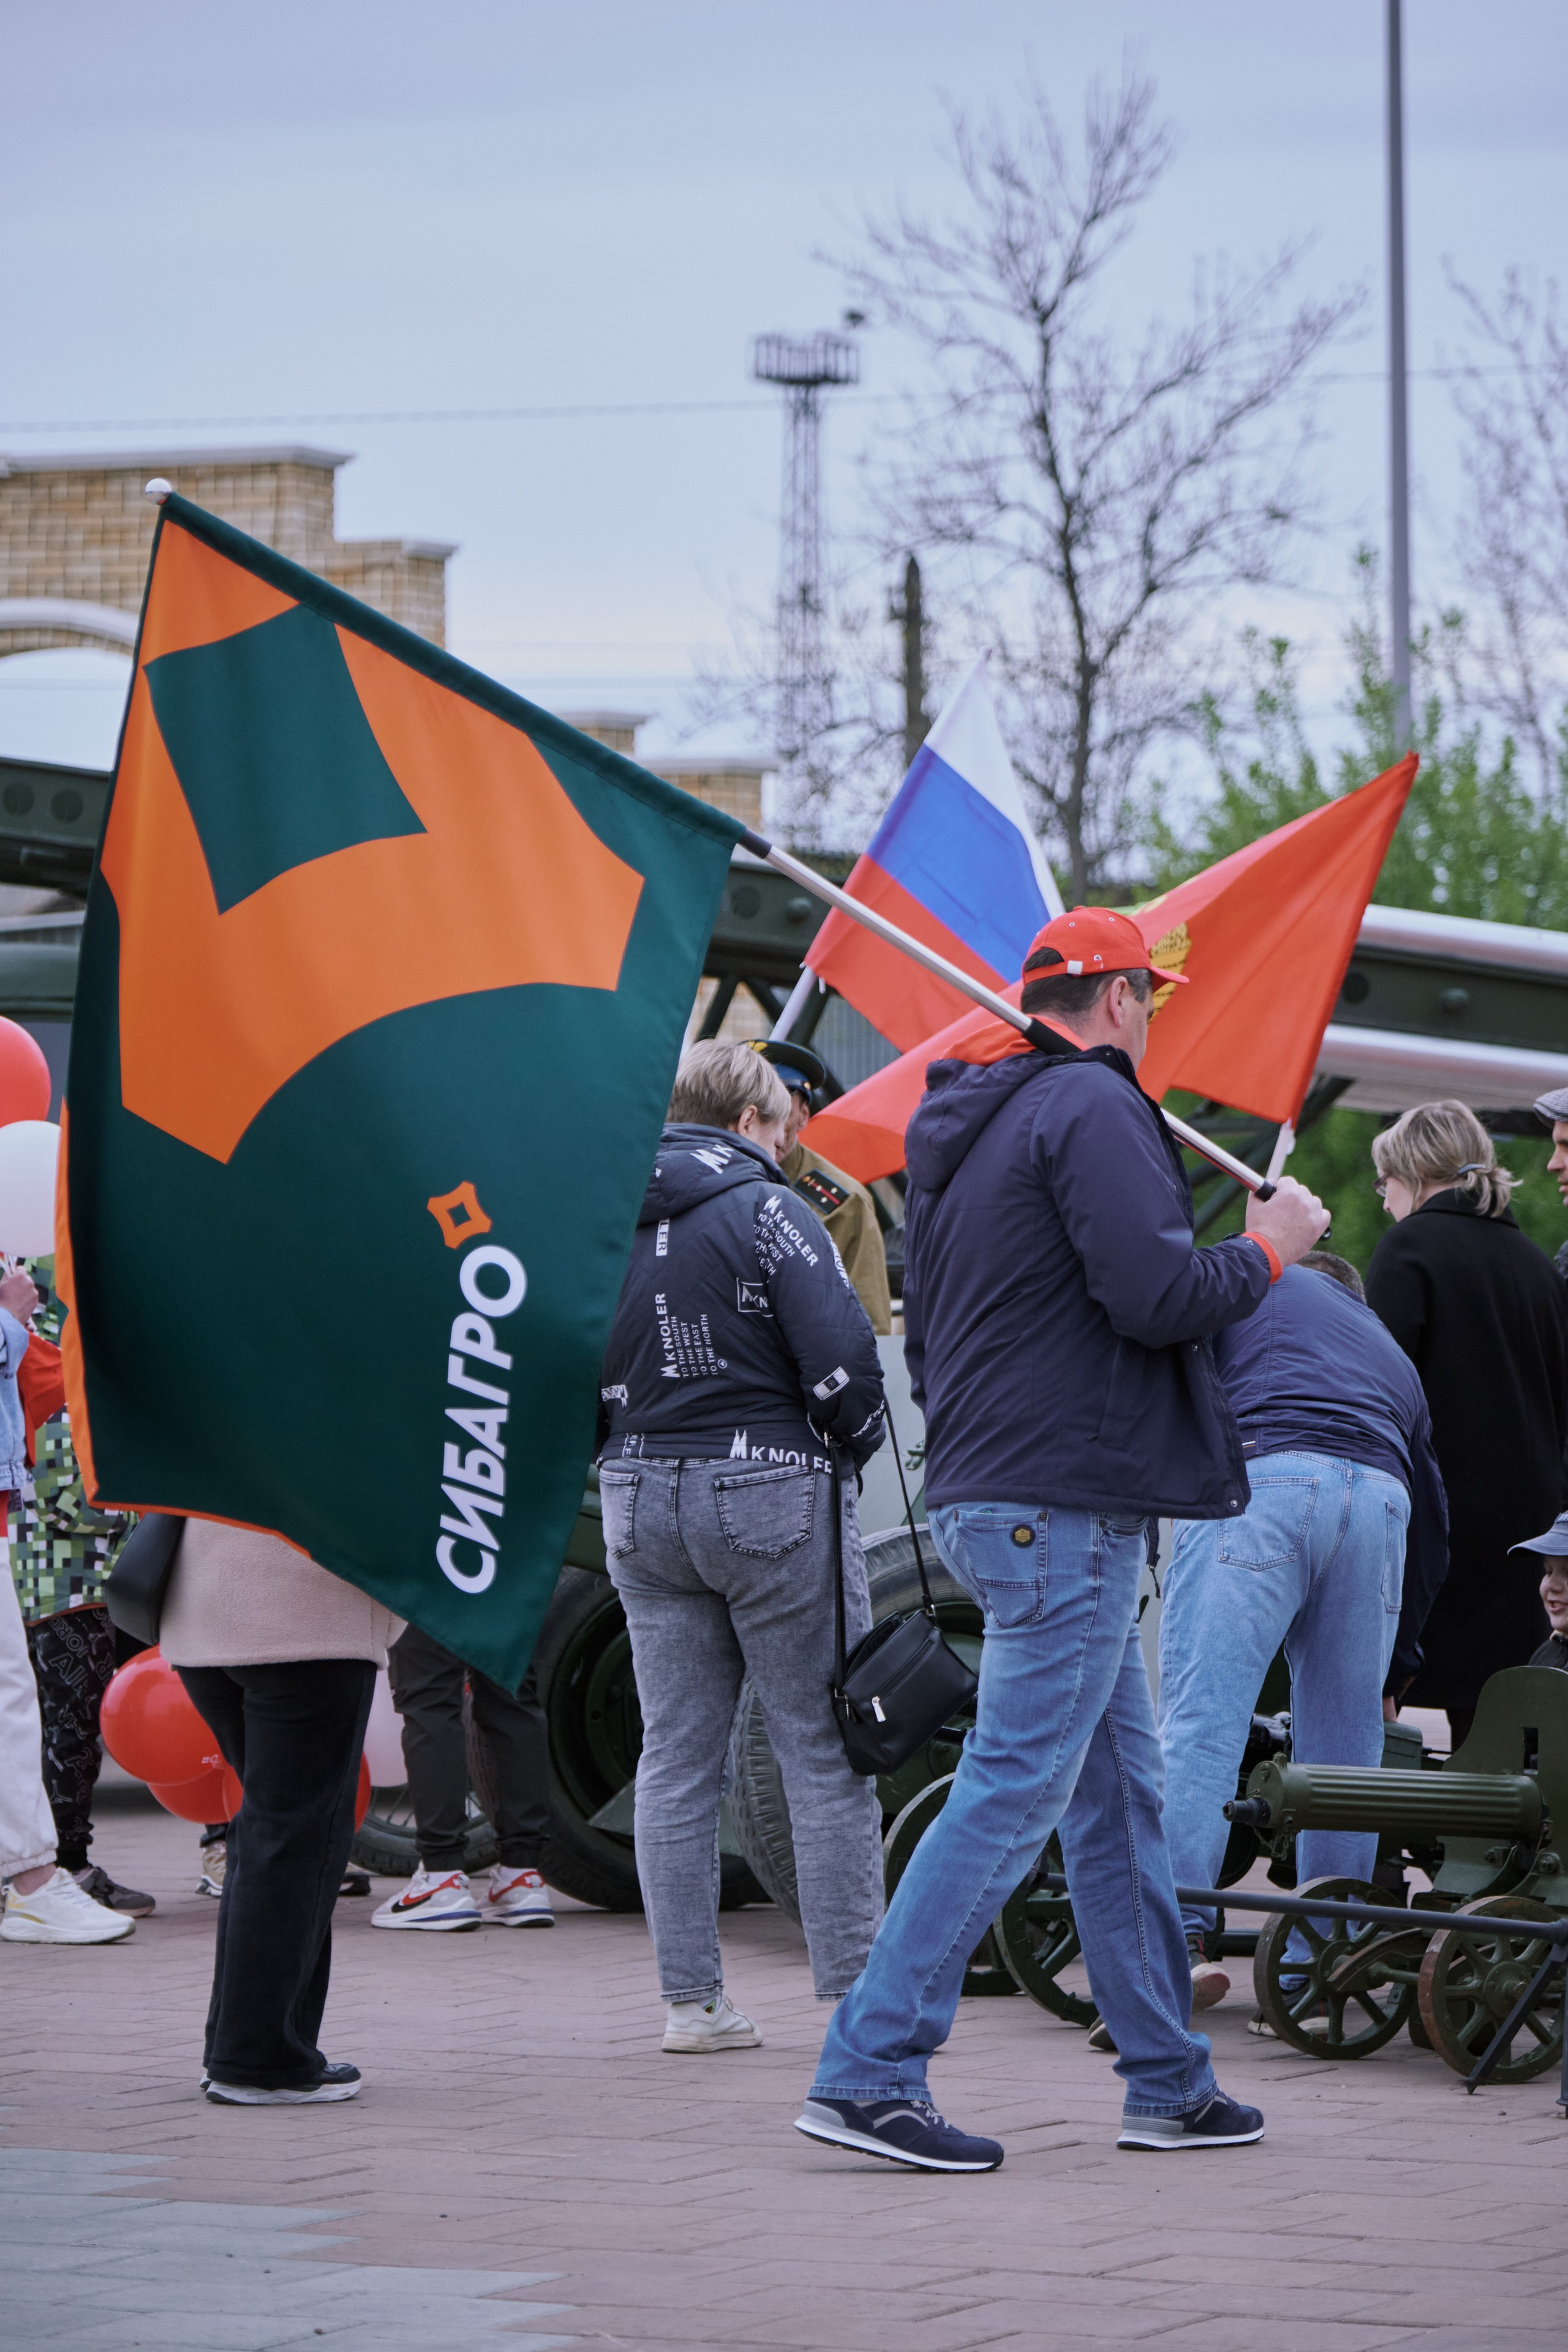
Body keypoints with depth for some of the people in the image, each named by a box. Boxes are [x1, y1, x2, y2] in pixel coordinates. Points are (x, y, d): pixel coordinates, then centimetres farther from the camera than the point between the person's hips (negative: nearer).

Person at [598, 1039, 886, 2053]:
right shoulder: (766, 1211, -11)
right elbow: (840, 1359, -16)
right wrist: (859, 1440, 2)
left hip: (642, 1500, 6)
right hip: (769, 1491, -6)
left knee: (676, 1757, 9)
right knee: (825, 1752, 0)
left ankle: (692, 1999, 8)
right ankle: (856, 1996, 0)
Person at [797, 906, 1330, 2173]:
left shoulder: (963, 1128, 18)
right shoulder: (1090, 1106, -11)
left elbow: (929, 1330, 23)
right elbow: (1155, 1294, -20)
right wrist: (1270, 1247, -4)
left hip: (988, 1493, 10)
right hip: (1068, 1505, -10)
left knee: (1119, 1794, 14)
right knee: (1013, 1792, -10)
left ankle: (1170, 2081, 18)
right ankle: (867, 2071, -12)